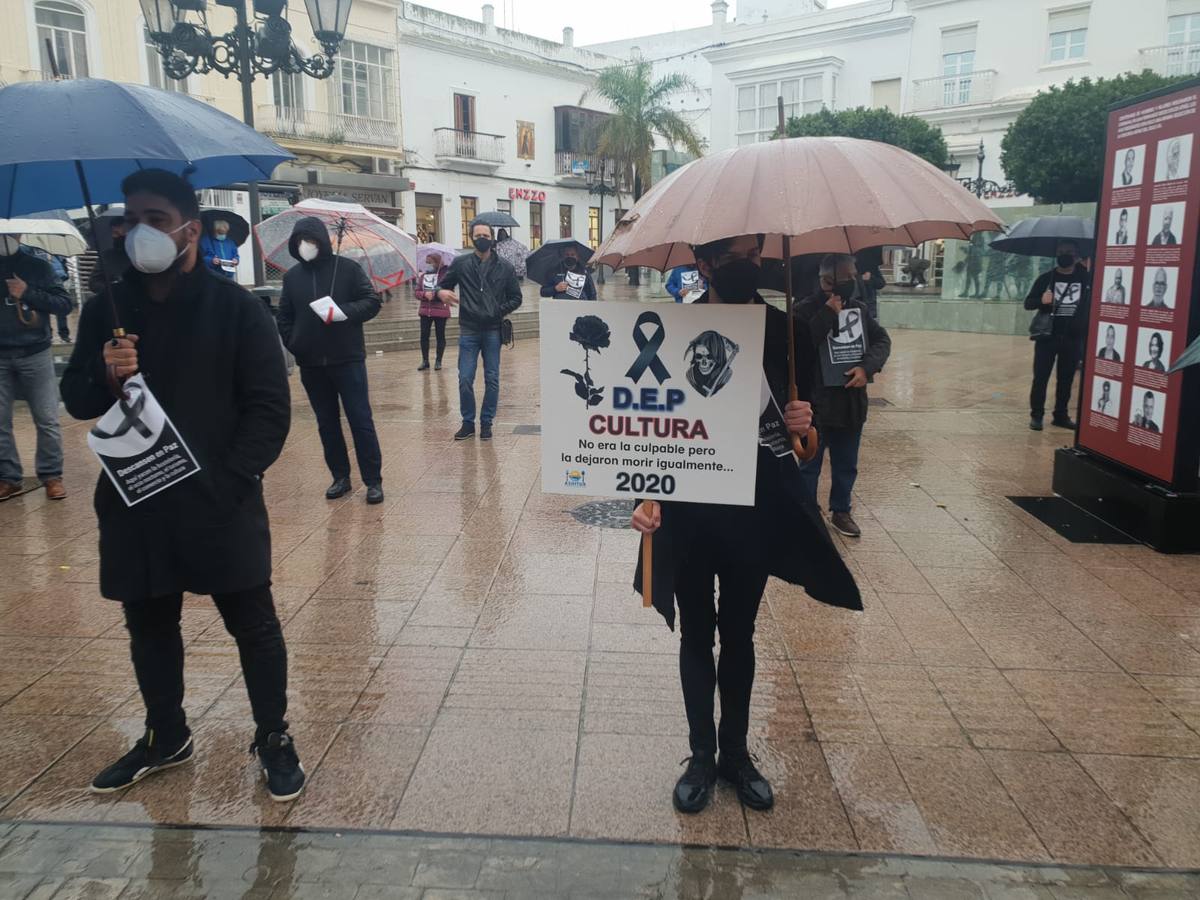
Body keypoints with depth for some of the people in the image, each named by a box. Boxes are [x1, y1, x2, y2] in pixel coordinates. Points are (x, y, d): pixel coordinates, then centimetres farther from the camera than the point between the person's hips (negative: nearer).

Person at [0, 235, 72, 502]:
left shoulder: (38, 267, 4)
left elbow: (65, 304, -2)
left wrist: (28, 293, -12)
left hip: (35, 355, -2)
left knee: (47, 420, -1)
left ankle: (51, 476, 9)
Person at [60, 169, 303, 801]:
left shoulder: (237, 309, -5)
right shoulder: (106, 311, 7)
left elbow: (269, 410, -8)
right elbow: (76, 402, 9)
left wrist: (226, 484, -16)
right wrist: (104, 374, -13)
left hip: (221, 506, -4)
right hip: (132, 507, 5)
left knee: (253, 625, 5)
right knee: (149, 627, 17)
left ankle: (273, 737, 24)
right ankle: (166, 737, 38)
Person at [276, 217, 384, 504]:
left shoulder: (347, 268, -3)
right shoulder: (292, 276, 6)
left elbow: (372, 302, -5)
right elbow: (284, 316, 12)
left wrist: (346, 312, -21)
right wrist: (292, 343, -2)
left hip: (348, 359, -4)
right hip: (311, 364, 4)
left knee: (361, 420, -2)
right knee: (327, 423, 10)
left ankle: (373, 481, 4)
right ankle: (340, 477, 21)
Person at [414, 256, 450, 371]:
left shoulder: (444, 275, -6)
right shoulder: (423, 276, 9)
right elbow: (416, 292, 7)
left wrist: (434, 294, -18)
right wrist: (425, 294, -13)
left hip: (440, 310, -5)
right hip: (425, 310, 5)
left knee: (440, 336, 4)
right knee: (424, 336, 4)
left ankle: (438, 362, 14)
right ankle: (425, 361, 15)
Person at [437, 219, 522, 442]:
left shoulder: (504, 267, 3)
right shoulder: (460, 264, 2)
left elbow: (516, 297, 8)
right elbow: (443, 285, 10)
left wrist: (501, 311, -9)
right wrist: (441, 292, -15)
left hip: (493, 331, 0)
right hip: (468, 331, 0)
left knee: (492, 379, 5)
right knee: (465, 379, -1)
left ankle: (487, 422, 18)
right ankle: (468, 422, 14)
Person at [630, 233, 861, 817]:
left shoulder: (784, 331, -1)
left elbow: (801, 411, 11)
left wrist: (802, 424, -13)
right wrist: (646, 494, -17)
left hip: (759, 507, 2)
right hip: (686, 507, -1)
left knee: (738, 633, 16)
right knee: (697, 633, 12)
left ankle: (736, 752, 33)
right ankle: (701, 755, 29)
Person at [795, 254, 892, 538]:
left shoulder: (859, 308, 6)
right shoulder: (807, 310, -11)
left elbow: (882, 340, 2)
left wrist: (867, 366, -16)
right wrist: (828, 314, -26)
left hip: (852, 400, 5)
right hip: (816, 402, -5)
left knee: (846, 464, 17)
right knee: (809, 464, 6)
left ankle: (840, 511, 34)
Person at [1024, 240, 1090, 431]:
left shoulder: (1086, 278, 3)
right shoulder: (1046, 278, 1)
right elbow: (1028, 303, 0)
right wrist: (1041, 301, -19)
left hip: (1073, 338, 1)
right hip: (1047, 336, -1)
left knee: (1066, 379, 9)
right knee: (1041, 377, 0)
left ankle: (1061, 415, 19)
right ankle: (1036, 415, 8)